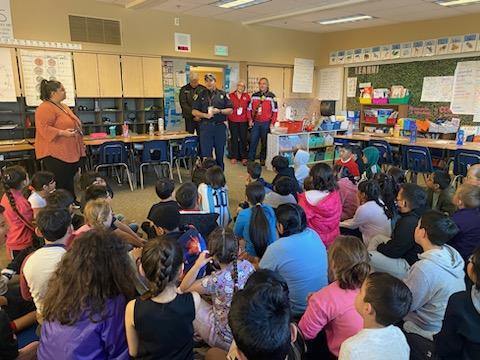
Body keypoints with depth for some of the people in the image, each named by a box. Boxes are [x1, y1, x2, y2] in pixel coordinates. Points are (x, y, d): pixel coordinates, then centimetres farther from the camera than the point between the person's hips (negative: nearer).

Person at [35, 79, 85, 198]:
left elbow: (73, 125, 28)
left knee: (69, 184, 15)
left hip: (70, 153, 9)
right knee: (58, 186, -5)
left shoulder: (63, 107, 19)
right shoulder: (45, 108, -12)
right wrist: (62, 133, -29)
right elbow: (44, 128, -22)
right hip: (55, 154, -9)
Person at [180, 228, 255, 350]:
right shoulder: (248, 266, -15)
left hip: (227, 340, -6)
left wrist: (198, 264, -23)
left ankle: (198, 336, 32)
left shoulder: (217, 280, -31)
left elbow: (183, 288, -16)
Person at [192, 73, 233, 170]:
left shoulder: (223, 94, 8)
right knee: (206, 154, -1)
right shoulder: (201, 95, 8)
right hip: (205, 126, -1)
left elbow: (230, 110, 6)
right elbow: (194, 111, 5)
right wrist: (205, 115, -11)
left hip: (220, 126, 1)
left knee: (220, 153, 9)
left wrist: (219, 111, -11)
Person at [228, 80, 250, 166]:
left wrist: (249, 119, -3)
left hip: (243, 121, 0)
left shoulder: (247, 96, 6)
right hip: (233, 121, 0)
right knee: (234, 138, 6)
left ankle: (244, 157, 8)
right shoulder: (231, 95, 3)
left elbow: (249, 108, 5)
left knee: (243, 138, 2)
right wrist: (226, 119, -1)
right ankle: (234, 157, 15)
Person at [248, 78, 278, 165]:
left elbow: (275, 111, -3)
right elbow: (249, 109, 13)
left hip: (266, 123, -3)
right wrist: (250, 120, 4)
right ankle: (250, 159, 12)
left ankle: (263, 160, 17)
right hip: (255, 123, 3)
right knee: (253, 141, 3)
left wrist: (272, 123, -8)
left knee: (264, 142, 6)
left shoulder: (271, 96, -4)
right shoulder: (254, 95, 7)